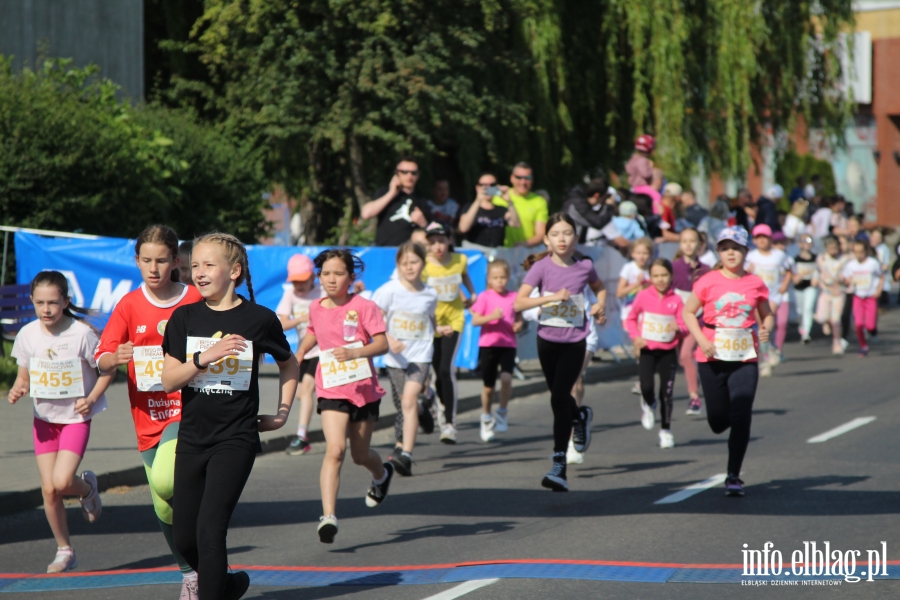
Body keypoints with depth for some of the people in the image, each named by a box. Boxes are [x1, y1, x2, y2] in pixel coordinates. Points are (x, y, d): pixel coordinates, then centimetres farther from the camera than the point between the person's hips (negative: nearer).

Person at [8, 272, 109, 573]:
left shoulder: (81, 333, -16)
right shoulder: (27, 334, -5)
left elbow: (107, 369, -6)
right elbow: (24, 375, 7)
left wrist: (92, 398, -19)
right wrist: (17, 390, -14)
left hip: (75, 417, -4)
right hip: (44, 418, 4)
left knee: (61, 482, -20)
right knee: (48, 489, 0)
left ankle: (86, 487, 18)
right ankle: (65, 551, 18)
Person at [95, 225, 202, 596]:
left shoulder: (196, 301, -3)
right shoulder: (129, 305, 2)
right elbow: (102, 360, -5)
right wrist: (115, 358, -26)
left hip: (188, 411, -3)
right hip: (148, 418, 3)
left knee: (165, 481, -29)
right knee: (164, 508, 9)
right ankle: (190, 573, 28)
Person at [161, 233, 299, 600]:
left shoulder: (259, 319, -2)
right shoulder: (184, 318, 3)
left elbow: (289, 365, 16)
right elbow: (168, 381, -4)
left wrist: (282, 412, 7)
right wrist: (203, 357, -19)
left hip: (236, 438, -4)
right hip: (192, 436, 4)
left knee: (210, 528, -17)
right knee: (184, 537, 8)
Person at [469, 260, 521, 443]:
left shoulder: (513, 298, 3)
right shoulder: (484, 297, -3)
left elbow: (519, 318, 15)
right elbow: (474, 320, -5)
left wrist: (518, 325, -8)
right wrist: (491, 317, -21)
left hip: (508, 345, 1)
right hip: (487, 345, -1)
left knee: (506, 378, -21)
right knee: (488, 386, 8)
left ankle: (503, 412, 1)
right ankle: (486, 417, 30)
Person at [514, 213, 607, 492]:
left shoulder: (584, 266, -4)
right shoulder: (541, 267, -9)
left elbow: (599, 288, 18)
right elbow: (518, 303, -18)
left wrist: (600, 305, -3)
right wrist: (552, 296, -27)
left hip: (574, 342, -2)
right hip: (547, 340, 2)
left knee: (559, 397, -15)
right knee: (559, 398, 18)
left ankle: (559, 466, -15)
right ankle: (580, 417, 55)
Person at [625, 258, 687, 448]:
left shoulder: (676, 300, -3)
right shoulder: (643, 296, -3)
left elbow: (683, 325, 1)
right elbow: (630, 319, 8)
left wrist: (678, 328, -22)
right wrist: (635, 336, -8)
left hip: (668, 352, 1)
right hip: (648, 350, 0)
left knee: (667, 393, 1)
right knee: (646, 386, -19)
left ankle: (666, 431, 17)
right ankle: (649, 406, 18)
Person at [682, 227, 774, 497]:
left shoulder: (755, 284, 2)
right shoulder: (709, 282, -2)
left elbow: (767, 314, 14)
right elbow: (688, 312, 3)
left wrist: (766, 328, -8)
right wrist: (702, 340, -10)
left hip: (745, 359, 0)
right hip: (713, 358, 0)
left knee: (741, 418, -10)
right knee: (718, 421, 6)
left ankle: (734, 477, -2)